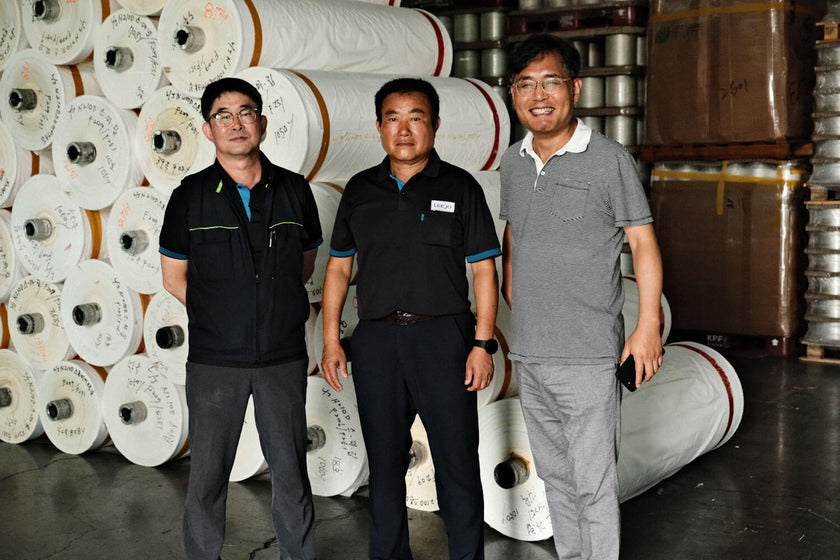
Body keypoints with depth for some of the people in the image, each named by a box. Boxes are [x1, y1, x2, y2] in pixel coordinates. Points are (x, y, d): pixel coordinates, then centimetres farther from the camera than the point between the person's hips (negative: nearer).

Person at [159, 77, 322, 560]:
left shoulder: (294, 190, 2)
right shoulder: (191, 196, -1)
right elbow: (174, 277, 8)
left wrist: (267, 306, 8)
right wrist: (221, 315, 6)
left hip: (283, 356, 1)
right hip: (214, 359, -1)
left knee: (291, 471, 9)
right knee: (208, 475, 6)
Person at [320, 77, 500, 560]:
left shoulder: (460, 188, 2)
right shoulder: (360, 191, 10)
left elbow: (484, 270, 0)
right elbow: (339, 267, 13)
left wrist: (483, 343, -7)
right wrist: (331, 340, 7)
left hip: (443, 336, -3)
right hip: (376, 338, 3)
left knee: (457, 461, 0)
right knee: (385, 461, 11)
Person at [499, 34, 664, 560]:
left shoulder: (610, 160, -8)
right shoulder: (513, 163, 9)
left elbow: (643, 242, -7)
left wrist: (649, 325, -12)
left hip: (588, 358, -6)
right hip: (529, 355, 6)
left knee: (594, 486, -1)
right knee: (556, 476, 18)